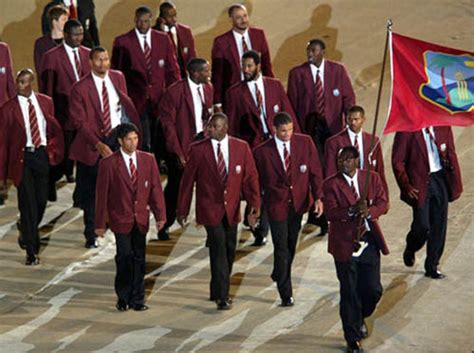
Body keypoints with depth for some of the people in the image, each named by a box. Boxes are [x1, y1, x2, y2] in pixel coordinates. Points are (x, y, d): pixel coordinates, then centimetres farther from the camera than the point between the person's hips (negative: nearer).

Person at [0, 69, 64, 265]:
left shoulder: (45, 102, 5)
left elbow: (55, 130, 18)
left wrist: (53, 150, 3)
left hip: (42, 155, 4)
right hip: (22, 158, -4)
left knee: (41, 201, 9)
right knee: (28, 204, -5)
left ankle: (27, 234, 38)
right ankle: (31, 251, 1)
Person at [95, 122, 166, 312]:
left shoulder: (148, 160, 3)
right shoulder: (108, 164, -7)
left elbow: (155, 188, 4)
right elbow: (101, 194, -3)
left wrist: (160, 215, -2)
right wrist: (100, 223, -3)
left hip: (141, 218, 3)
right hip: (120, 218, -3)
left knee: (139, 259, 7)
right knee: (125, 257, -4)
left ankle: (137, 299, 16)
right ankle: (123, 298, 11)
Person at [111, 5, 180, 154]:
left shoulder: (163, 39, 10)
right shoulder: (122, 42, 3)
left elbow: (172, 69, 13)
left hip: (159, 100, 2)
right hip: (135, 101, -2)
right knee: (143, 144, -8)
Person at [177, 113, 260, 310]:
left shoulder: (241, 148, -1)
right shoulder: (197, 149, -6)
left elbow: (250, 177, 1)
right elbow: (187, 181, -1)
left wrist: (254, 205, -6)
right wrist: (182, 210, 0)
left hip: (232, 209, 3)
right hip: (210, 209, -3)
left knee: (229, 251, 13)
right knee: (219, 251, -10)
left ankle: (218, 291, 32)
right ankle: (222, 297, -6)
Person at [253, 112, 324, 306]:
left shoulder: (305, 143, -5)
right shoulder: (262, 152, -11)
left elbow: (315, 171, 0)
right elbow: (257, 181, -2)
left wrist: (317, 197, -7)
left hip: (298, 202, 3)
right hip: (276, 204, -3)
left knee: (291, 245, 16)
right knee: (282, 248, -4)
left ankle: (279, 276, 41)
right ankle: (286, 294, 2)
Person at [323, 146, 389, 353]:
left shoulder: (372, 178, 5)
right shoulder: (331, 184, -5)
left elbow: (383, 203, -1)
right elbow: (330, 213, -14)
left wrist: (369, 211, -21)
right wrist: (351, 211, -31)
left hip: (369, 242, 3)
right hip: (345, 245, -3)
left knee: (373, 290, 5)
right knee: (349, 293, 3)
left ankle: (360, 318, 37)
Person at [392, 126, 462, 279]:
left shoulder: (443, 127, 4)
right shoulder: (406, 130, -8)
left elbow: (451, 155, 9)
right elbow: (397, 161, -6)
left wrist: (456, 183, 3)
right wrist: (406, 186, -13)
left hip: (441, 179, 4)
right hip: (420, 183, -4)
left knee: (439, 226, 6)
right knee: (422, 226, -7)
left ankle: (432, 267, 18)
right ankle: (410, 250, 27)